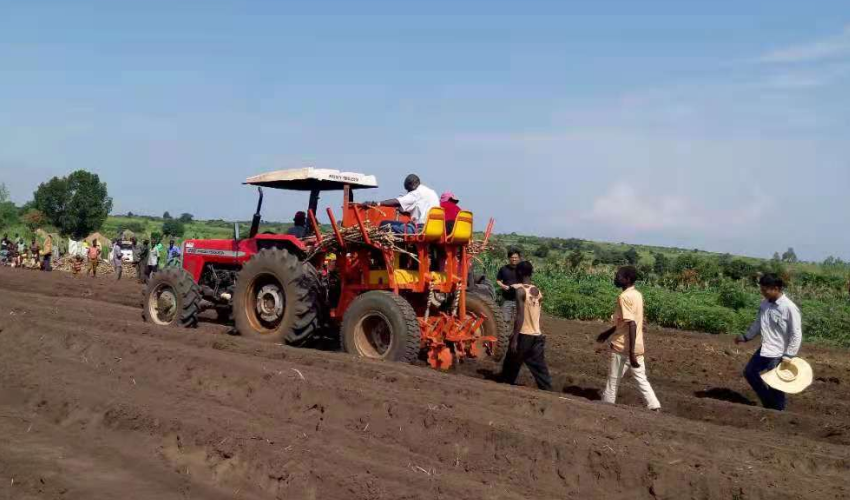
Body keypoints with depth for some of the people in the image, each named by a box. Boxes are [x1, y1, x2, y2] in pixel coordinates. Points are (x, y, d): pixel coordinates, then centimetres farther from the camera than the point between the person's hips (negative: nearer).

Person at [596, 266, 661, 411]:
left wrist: (631, 352, -26)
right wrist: (608, 332, 28)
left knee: (613, 381, 6)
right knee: (641, 380, 12)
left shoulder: (624, 297, -18)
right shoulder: (637, 295, 9)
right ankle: (655, 407, 7)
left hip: (624, 347, -8)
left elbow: (632, 324, -25)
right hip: (637, 346, 8)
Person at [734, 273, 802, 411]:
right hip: (764, 350, 8)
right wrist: (746, 337, 17)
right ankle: (768, 402, 34)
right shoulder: (765, 303, 1)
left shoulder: (790, 308, -21)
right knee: (749, 372, 17)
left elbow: (796, 335, -18)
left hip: (778, 354, -8)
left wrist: (788, 356, -18)